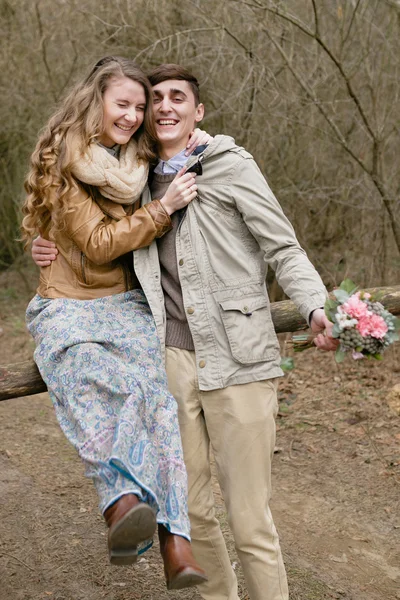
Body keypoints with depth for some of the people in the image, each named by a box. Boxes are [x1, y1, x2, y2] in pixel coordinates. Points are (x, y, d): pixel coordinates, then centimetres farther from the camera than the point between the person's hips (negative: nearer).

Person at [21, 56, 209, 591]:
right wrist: (162, 209, -16)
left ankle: (175, 539, -30)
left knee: (156, 399, -21)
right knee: (99, 387, -35)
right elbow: (98, 243, -10)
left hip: (128, 305, 4)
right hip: (69, 309, -4)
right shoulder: (63, 162, -3)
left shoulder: (139, 162, 13)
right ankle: (123, 502, -51)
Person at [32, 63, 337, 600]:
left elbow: (283, 249, -4)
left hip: (237, 359, -5)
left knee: (250, 520, -2)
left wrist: (317, 308, -21)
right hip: (172, 358, 5)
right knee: (189, 508, 15)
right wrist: (53, 251, 10)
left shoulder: (229, 165, -2)